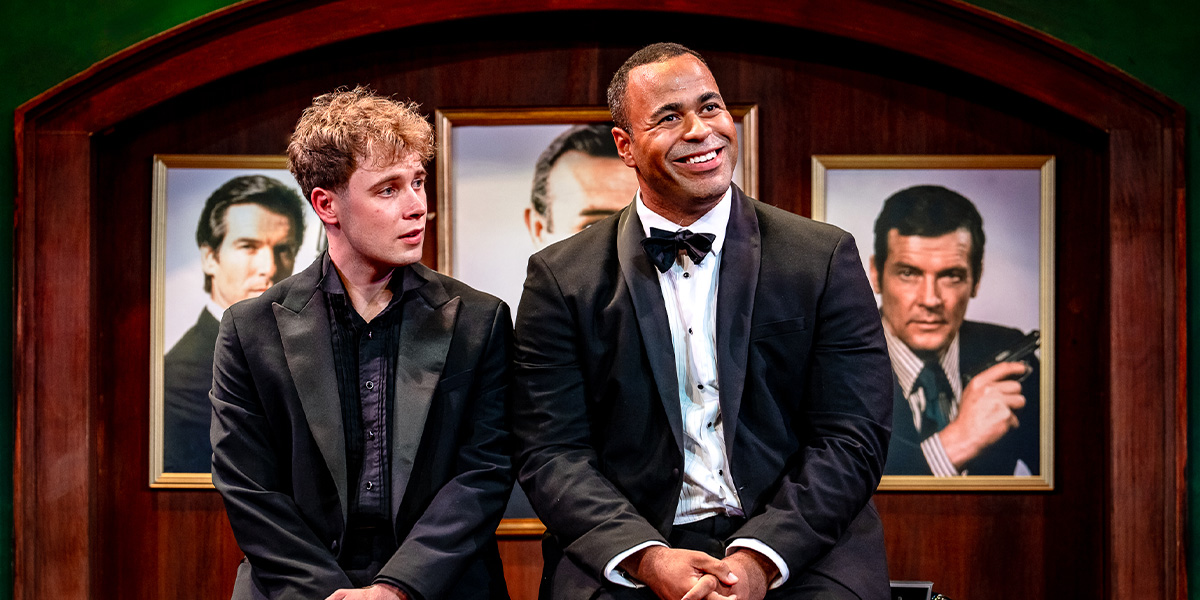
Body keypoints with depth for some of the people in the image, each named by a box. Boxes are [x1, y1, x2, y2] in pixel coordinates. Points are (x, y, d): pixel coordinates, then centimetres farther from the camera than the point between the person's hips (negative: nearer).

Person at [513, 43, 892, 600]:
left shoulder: (825, 257, 6)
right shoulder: (561, 278, 6)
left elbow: (852, 439, 1)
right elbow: (552, 452, 1)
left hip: (795, 548, 1)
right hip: (626, 551, 0)